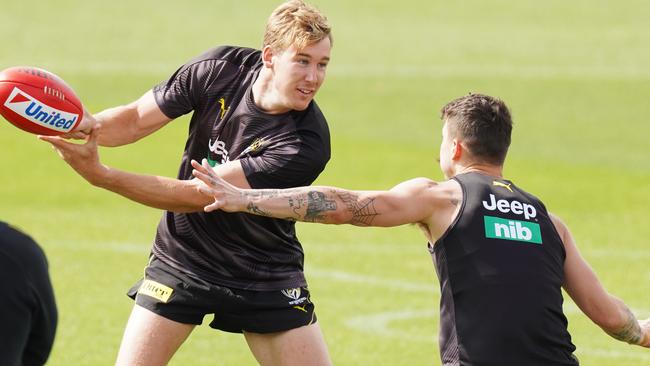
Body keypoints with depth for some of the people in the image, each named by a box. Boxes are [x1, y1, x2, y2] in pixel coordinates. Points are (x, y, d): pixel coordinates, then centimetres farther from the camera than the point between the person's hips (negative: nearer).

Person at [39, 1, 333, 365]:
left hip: (264, 277, -2)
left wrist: (100, 174, -35)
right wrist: (90, 125, -29)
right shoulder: (221, 68, -15)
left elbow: (197, 195, -29)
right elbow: (137, 118, -5)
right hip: (180, 262, 2)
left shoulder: (307, 144, -28)